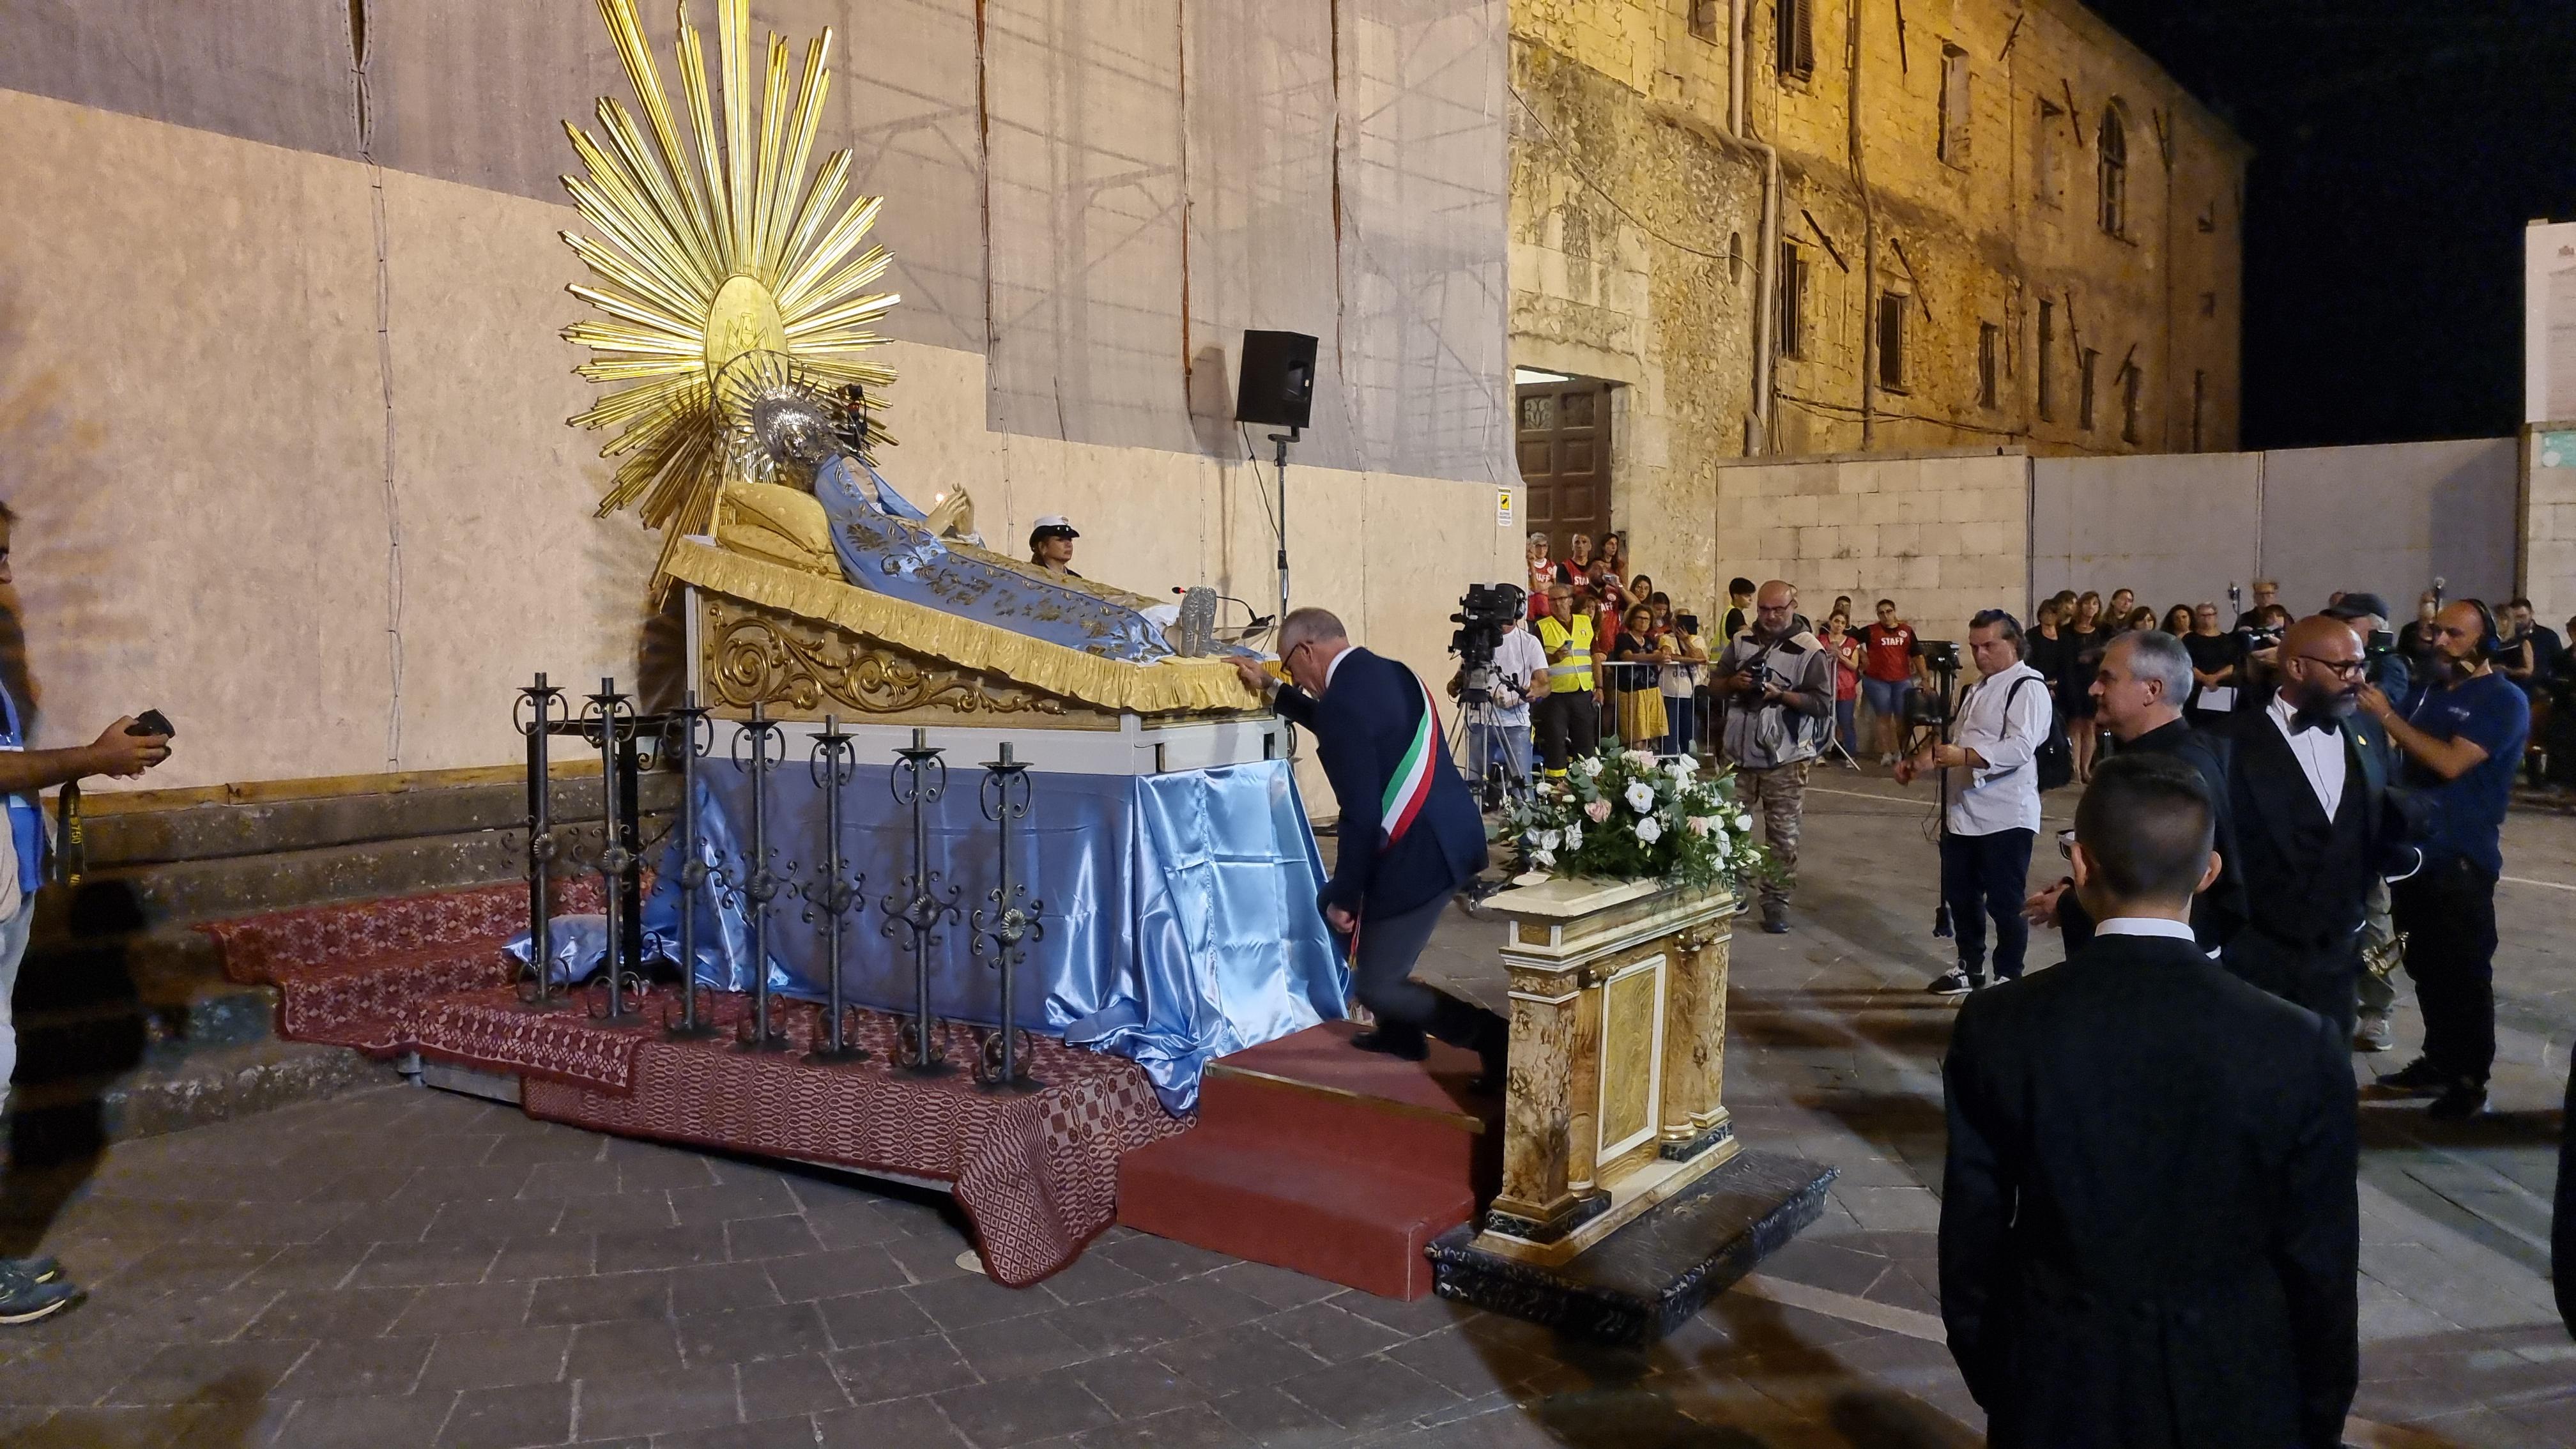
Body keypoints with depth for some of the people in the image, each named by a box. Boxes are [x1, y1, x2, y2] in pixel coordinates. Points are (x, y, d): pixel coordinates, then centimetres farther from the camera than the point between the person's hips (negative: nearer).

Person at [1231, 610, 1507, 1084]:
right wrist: (1271, 689, 36)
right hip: (1447, 832, 10)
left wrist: (1344, 896, -8)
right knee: (1334, 906, 28)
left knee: (1376, 987, 0)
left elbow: (1361, 815, -20)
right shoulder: (1387, 673, 9)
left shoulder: (1344, 699, -20)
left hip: (1422, 851, -10)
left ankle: (1496, 1036, -3)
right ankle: (1400, 1032, 36)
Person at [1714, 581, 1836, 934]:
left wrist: (1780, 694, -21)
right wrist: (1734, 682, -8)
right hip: (1740, 751, 4)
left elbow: (1823, 704, -11)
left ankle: (1777, 902, 11)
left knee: (1782, 834, 3)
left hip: (1785, 757, -4)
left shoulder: (1810, 651, -7)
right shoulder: (1741, 642, 7)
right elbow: (1717, 682, 14)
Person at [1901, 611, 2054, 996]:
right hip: (1963, 813, 9)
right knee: (1960, 894, 16)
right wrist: (1920, 762, 13)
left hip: (2005, 817, -9)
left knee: (2005, 902, 1)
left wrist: (1963, 756, -36)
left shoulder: (2028, 688, -12)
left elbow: (2020, 747, -25)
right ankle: (1970, 968, 31)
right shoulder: (1978, 689, 19)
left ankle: (2008, 977, 14)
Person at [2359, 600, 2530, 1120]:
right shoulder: (2433, 690, 12)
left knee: (2464, 973, 0)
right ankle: (2438, 1063, 26)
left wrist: (2387, 716, -22)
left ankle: (2470, 1081, 10)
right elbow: (2403, 754, 15)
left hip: (2462, 859, -7)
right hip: (2416, 849, 7)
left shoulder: (2505, 701, -10)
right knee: (2426, 966, 15)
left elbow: (2451, 763, -22)